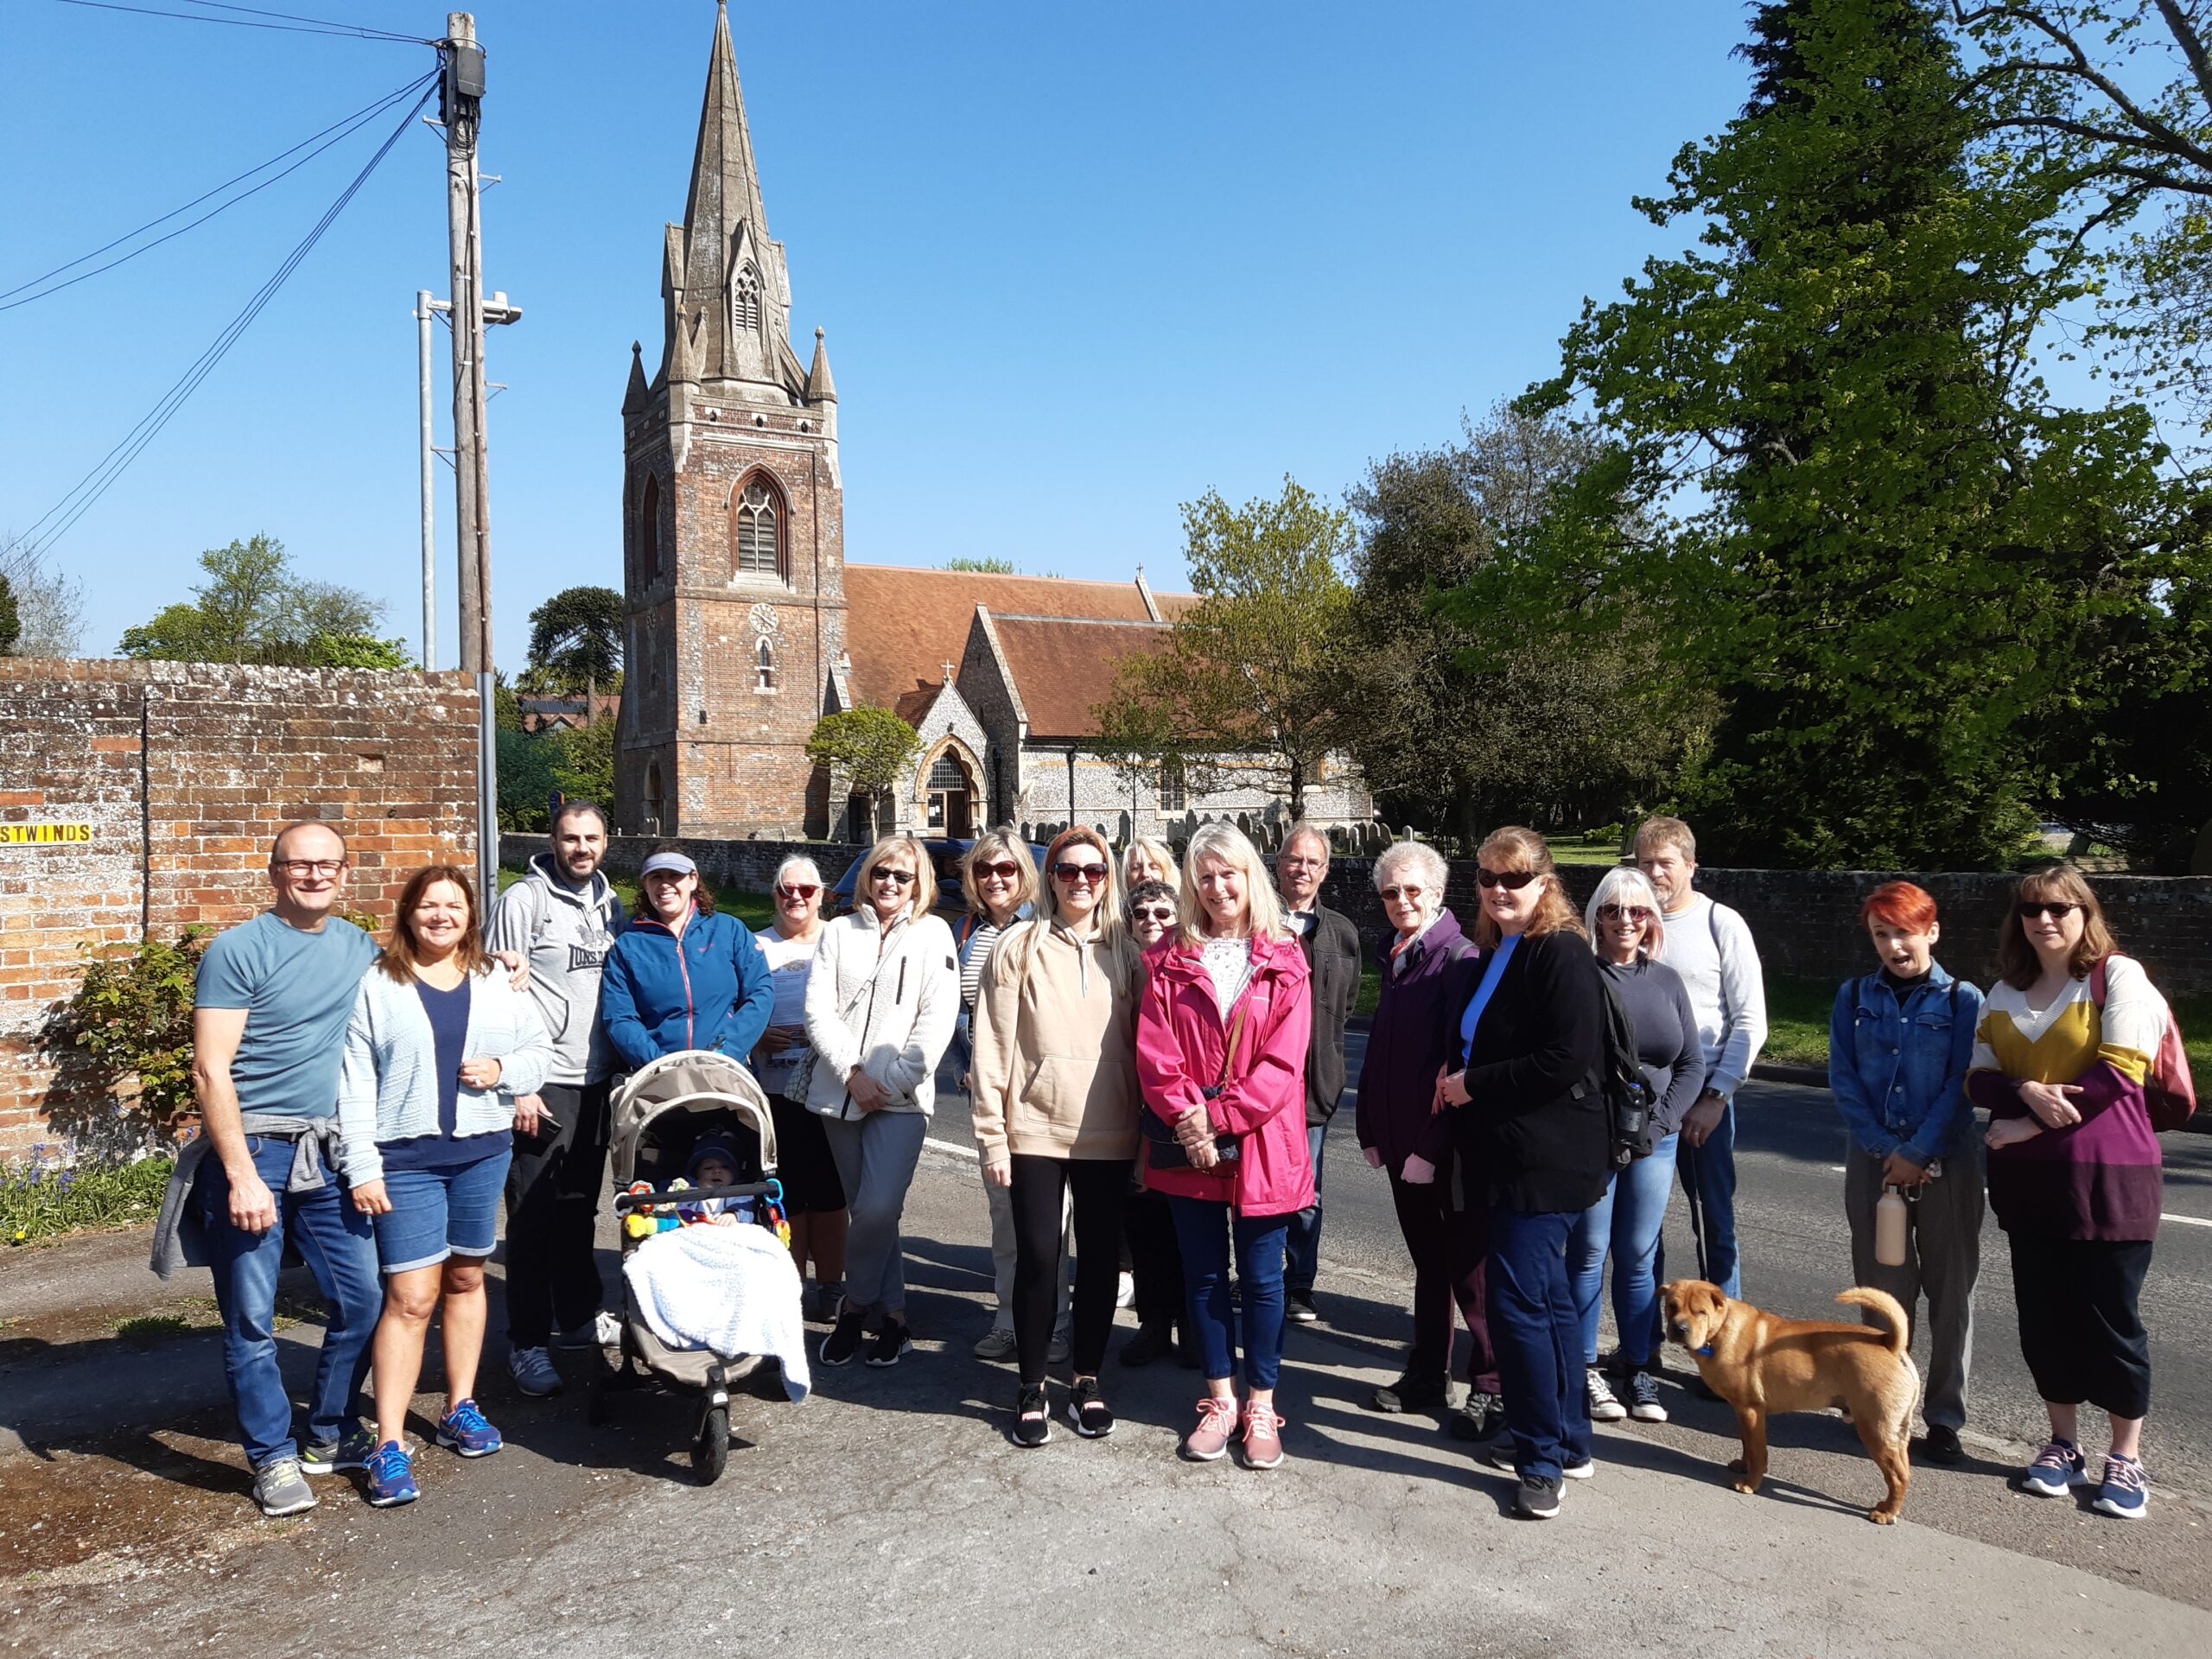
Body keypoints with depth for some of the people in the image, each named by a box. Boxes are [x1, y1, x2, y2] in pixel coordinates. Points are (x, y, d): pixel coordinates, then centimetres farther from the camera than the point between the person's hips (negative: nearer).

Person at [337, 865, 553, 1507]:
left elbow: (539, 1051, 12)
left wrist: (502, 1069, -10)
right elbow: (355, 1085, -5)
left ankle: (461, 1408, 29)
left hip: (484, 1152, 4)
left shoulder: (496, 983, 8)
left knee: (466, 1278, 14)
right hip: (406, 1158, -4)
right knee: (411, 1297, -7)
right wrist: (363, 1169, -10)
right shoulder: (376, 985, -3)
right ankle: (389, 1444, -1)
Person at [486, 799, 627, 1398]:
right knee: (534, 1214, 0)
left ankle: (581, 1316, 29)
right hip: (543, 1084, -6)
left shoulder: (610, 903, 12)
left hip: (597, 1081, 6)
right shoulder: (522, 901, -8)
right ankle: (528, 1343, 9)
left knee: (580, 1207, 17)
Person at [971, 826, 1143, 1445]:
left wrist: (1145, 1132, 5)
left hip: (1108, 1135, 2)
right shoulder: (1019, 948, 0)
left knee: (1101, 1256, 8)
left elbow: (1141, 1045, 9)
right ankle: (1032, 1388, 16)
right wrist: (992, 1137, -5)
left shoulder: (1125, 953, 7)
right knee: (1037, 1255, -1)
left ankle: (1086, 1381, 25)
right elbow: (993, 1047, -2)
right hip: (1035, 1131, -2)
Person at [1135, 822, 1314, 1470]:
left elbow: (1282, 1063, -9)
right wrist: (1186, 1121, -18)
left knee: (1261, 1278, 8)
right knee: (1203, 1276, 12)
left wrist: (1217, 1116, -16)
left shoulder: (1283, 964, -1)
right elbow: (1155, 1055, -5)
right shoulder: (1170, 960, 3)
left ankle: (1262, 1406, 24)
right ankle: (1220, 1401, 27)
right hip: (1188, 1148, 2)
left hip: (1260, 1145, -1)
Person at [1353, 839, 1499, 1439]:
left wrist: (1432, 1145, -19)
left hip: (1450, 1148, -7)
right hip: (1402, 1142, 7)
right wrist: (1371, 1131, 10)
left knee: (1468, 1268, 4)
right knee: (1427, 1261, 17)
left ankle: (1489, 1387, 16)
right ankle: (1426, 1375, 28)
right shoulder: (1396, 960, 11)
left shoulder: (1459, 958, -15)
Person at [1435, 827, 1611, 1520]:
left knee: (1517, 1301, -7)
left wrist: (1474, 1084, -17)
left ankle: (1544, 1457, 7)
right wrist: (1457, 1083, 3)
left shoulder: (1562, 955, -16)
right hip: (1507, 1155, 9)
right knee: (1547, 1295, 17)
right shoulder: (1489, 956, 12)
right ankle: (1567, 1439, 29)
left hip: (1548, 1160, -9)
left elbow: (1567, 1058, -24)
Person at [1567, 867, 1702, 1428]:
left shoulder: (1667, 980, 9)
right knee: (1588, 1252, 2)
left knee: (1639, 1256, 8)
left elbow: (1692, 1064, 9)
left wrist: (1659, 1121, -3)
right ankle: (1586, 1370, 12)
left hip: (1654, 1140, 4)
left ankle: (1639, 1369, 19)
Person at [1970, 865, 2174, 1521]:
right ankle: (2064, 1446, 25)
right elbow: (1978, 1079, 5)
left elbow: (2120, 1073, -14)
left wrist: (2030, 1124, -12)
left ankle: (2127, 1460, 18)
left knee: (2110, 1318, 3)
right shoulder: (2004, 993, 10)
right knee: (2044, 1315, 10)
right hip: (2030, 1178, 5)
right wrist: (2027, 1092, -16)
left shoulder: (2118, 975, -5)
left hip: (2108, 1177, -5)